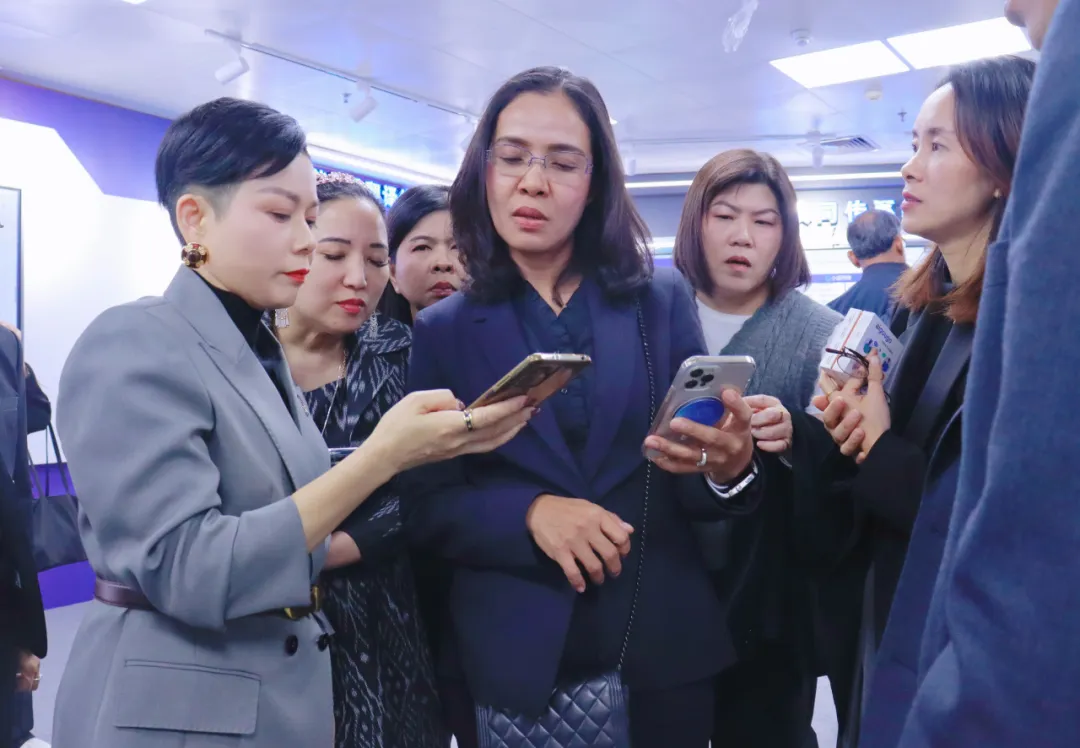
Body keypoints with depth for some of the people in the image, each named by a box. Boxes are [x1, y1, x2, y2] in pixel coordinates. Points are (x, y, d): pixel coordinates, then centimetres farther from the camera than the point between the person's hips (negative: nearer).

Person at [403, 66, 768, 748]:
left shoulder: (663, 300, -1)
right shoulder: (444, 331, 0)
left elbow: (695, 495, 1)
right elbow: (427, 507, -2)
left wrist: (730, 466, -21)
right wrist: (529, 512, -19)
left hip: (662, 647, 1)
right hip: (508, 660, 0)